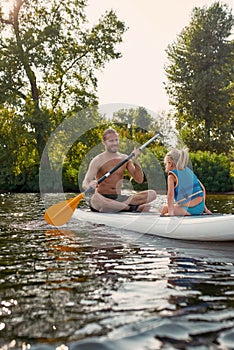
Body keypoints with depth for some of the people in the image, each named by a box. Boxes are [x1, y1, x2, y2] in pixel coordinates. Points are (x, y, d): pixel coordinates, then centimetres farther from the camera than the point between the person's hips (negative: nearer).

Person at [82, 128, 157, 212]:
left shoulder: (125, 159, 12)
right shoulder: (98, 160, -2)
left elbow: (139, 180, 6)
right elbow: (84, 184, -11)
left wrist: (135, 160, -7)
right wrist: (90, 186, -36)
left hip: (119, 198, 4)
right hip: (103, 198, -4)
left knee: (152, 194, -11)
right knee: (94, 198, -42)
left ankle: (121, 207, -28)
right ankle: (134, 207, -32)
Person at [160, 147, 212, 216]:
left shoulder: (172, 175, -8)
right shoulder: (188, 171, 11)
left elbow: (170, 194, -21)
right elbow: (203, 188, 12)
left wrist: (170, 212, -20)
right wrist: (204, 207, 17)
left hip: (190, 210, -7)